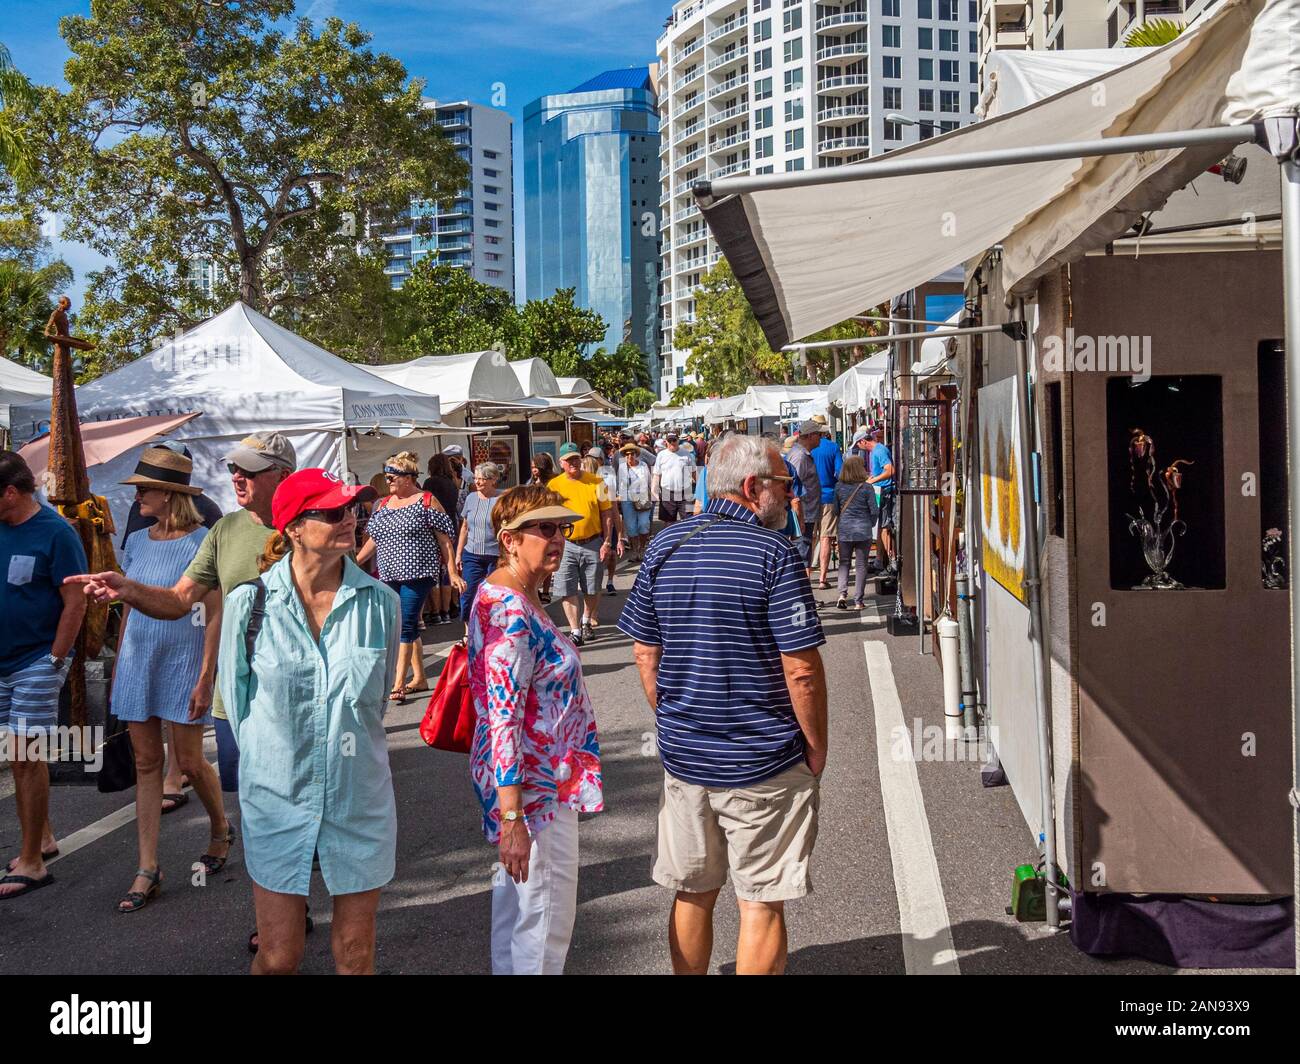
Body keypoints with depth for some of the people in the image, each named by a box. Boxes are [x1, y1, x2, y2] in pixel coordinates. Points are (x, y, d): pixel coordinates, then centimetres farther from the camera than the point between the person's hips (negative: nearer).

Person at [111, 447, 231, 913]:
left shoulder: (201, 542, -11)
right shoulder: (136, 542, 7)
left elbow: (214, 616, -12)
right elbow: (129, 609, 14)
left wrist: (205, 678, -16)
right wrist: (118, 667, 13)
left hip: (182, 664, -5)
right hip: (138, 663, 5)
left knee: (189, 762, 3)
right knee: (146, 764, 7)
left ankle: (220, 829, 31)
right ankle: (148, 868, 12)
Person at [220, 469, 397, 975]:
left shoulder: (380, 601, -6)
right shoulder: (250, 602, -10)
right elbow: (236, 696, 3)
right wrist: (269, 763, 8)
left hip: (360, 796, 1)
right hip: (278, 798, -1)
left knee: (356, 952, 13)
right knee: (278, 957, 8)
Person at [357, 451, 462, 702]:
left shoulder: (426, 501, -5)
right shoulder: (383, 504, 13)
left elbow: (444, 539, -5)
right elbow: (374, 540, 19)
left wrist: (452, 572, -9)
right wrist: (354, 563, 13)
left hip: (417, 574, -6)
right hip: (390, 575, 6)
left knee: (406, 625, -11)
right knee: (409, 626, 12)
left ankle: (399, 684, -10)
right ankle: (419, 678, 22)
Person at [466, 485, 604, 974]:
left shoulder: (511, 596, 6)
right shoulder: (511, 613, -24)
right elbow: (503, 719, -28)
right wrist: (511, 816, -29)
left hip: (529, 778, 10)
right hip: (534, 787, -10)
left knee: (516, 902, 22)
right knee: (546, 920, 2)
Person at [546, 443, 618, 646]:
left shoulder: (596, 482, -1)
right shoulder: (554, 485, 0)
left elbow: (607, 513, 1)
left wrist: (606, 543, -3)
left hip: (593, 543, 0)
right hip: (566, 545, 0)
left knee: (591, 590, 13)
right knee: (567, 591, -5)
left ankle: (586, 621, 36)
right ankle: (575, 632, 0)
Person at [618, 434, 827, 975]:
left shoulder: (664, 545, 2)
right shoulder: (774, 552, -14)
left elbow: (645, 653, 7)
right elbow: (802, 670, -16)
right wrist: (816, 745, -3)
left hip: (683, 755, 5)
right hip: (763, 765, -5)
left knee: (691, 893, 18)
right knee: (761, 902, 7)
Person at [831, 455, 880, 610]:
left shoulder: (839, 487, -2)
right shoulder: (867, 488, -9)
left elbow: (836, 510, 5)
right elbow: (874, 510, -7)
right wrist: (870, 524, 12)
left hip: (844, 530, 2)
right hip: (863, 531, -2)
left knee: (844, 562, 14)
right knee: (861, 565, 6)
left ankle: (842, 593, -5)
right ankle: (858, 600, 7)